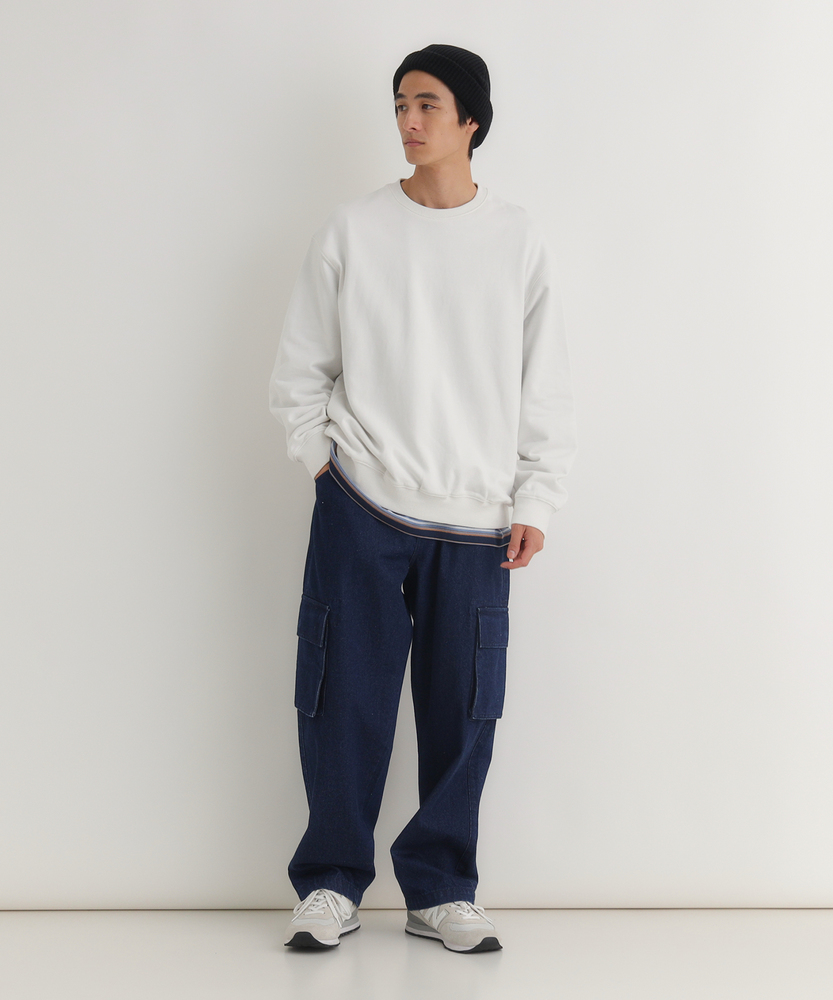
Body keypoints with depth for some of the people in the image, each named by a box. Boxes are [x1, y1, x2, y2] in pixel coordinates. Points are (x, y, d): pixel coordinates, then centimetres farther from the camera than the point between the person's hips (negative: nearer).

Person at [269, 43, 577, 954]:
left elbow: (546, 386, 7)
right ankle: (331, 885, 15)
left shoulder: (518, 240, 5)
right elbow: (299, 369, 8)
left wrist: (535, 501, 3)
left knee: (461, 713, 3)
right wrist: (323, 460, 0)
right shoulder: (350, 231, 4)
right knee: (345, 703, 1)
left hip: (475, 522, 1)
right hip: (360, 510, 0)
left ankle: (439, 889, 17)